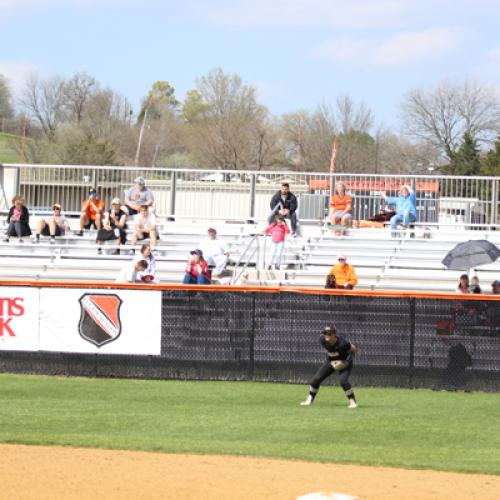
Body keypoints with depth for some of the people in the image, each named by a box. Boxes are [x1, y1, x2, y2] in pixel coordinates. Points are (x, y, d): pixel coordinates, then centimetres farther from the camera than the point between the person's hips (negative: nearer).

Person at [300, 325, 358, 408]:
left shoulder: (342, 343, -37)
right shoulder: (323, 340, -23)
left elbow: (354, 349, -21)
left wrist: (347, 362, -24)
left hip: (344, 363, -5)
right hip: (331, 361, 5)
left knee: (342, 380, -26)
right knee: (316, 378, 0)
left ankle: (352, 401, -11)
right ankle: (310, 399, 17)